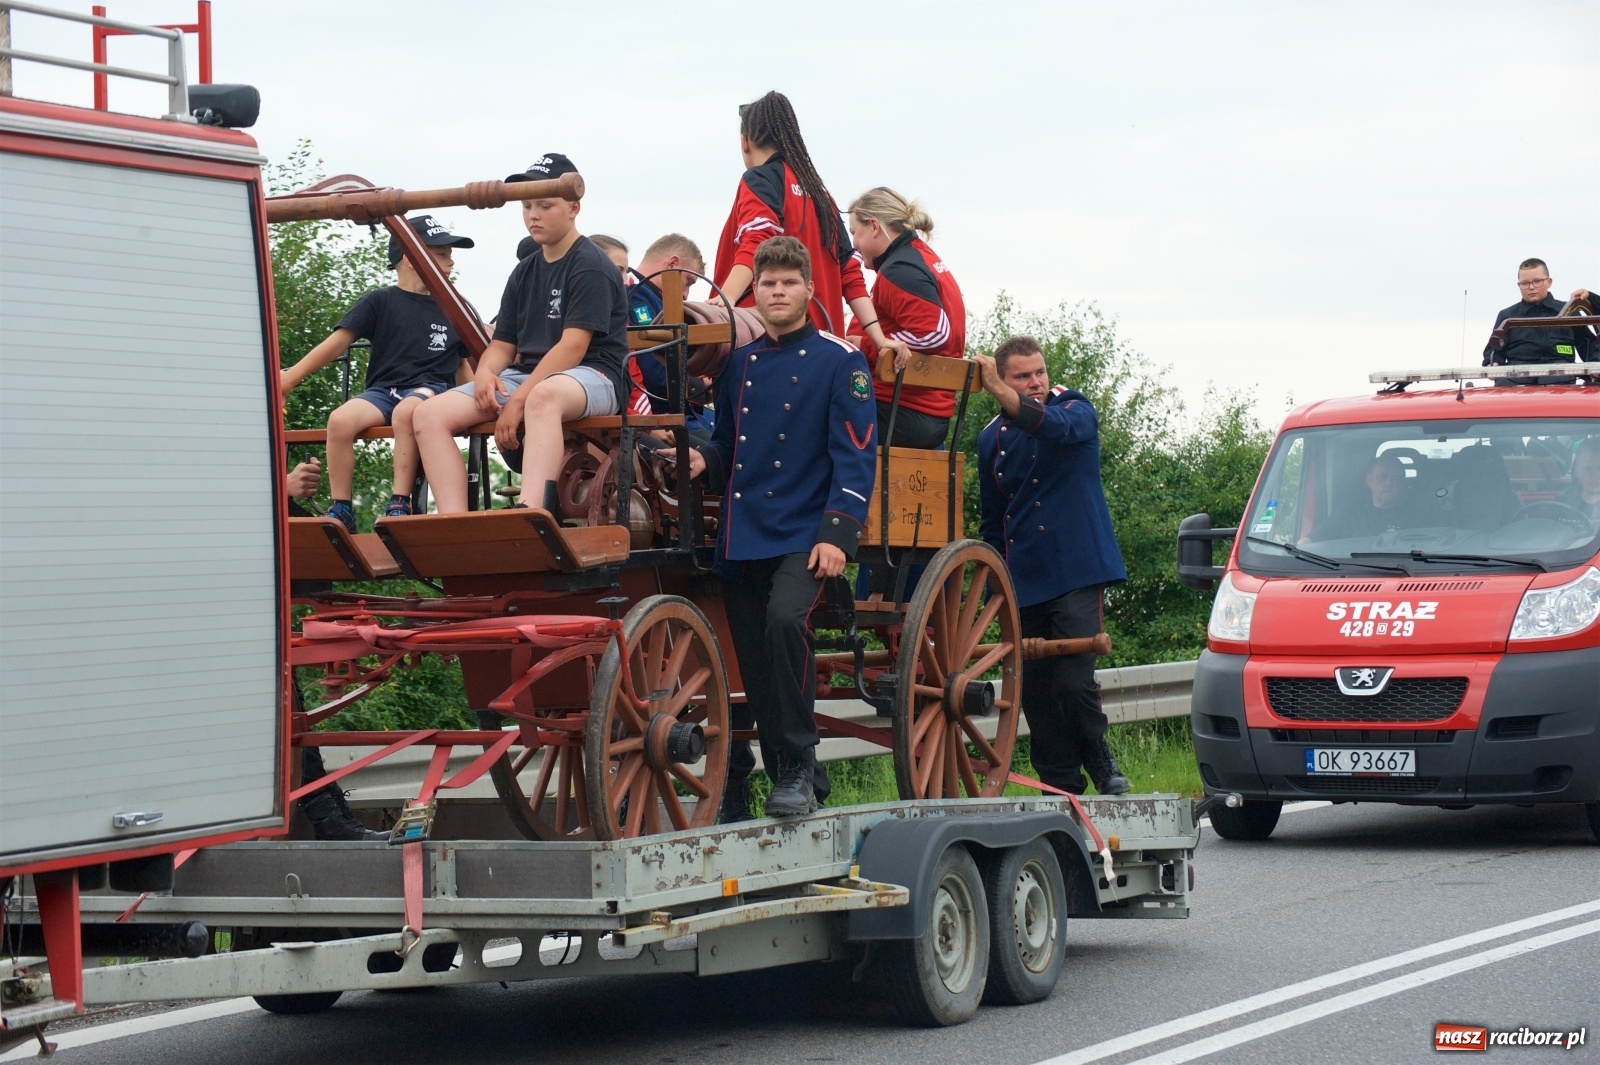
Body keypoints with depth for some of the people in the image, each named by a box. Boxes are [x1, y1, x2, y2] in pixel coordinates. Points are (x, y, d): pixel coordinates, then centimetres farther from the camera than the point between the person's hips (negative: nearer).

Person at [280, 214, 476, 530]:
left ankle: (399, 504, -32)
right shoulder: (380, 302, 9)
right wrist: (291, 377, -10)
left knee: (406, 411, -38)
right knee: (340, 419, -31)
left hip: (431, 389, 0)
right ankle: (340, 510, -17)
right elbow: (337, 342, 1)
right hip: (382, 391, 1)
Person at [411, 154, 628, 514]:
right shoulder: (524, 272, 19)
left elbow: (573, 347, -14)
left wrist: (519, 399, -20)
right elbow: (503, 344, 16)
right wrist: (485, 373, -8)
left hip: (592, 375, -8)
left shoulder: (591, 266, -5)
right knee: (430, 415, -11)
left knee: (543, 396, -45)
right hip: (527, 374, 8)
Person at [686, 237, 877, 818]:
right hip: (742, 540, 6)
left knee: (784, 618, -30)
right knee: (756, 670, 2)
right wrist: (704, 461, 0)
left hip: (804, 536, -6)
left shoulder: (838, 361, 0)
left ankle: (797, 769, -21)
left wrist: (838, 534, -16)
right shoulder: (739, 365, 16)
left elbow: (855, 456, -6)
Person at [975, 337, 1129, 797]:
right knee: (1035, 690, 2)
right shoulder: (993, 438, 12)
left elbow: (1054, 426, -26)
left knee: (1074, 680, -14)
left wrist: (1001, 393, -38)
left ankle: (1102, 766, 7)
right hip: (1024, 581, 4)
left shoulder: (1076, 412, 2)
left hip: (1078, 572, -4)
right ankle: (1060, 787, 12)